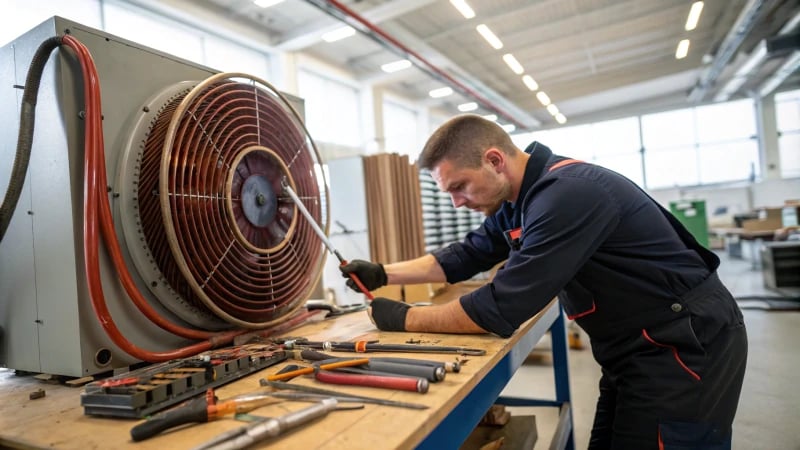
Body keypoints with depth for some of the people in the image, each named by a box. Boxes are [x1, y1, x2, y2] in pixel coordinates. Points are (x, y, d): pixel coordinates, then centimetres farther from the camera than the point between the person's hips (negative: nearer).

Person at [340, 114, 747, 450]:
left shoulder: (568, 194, -30)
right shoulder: (518, 199, 2)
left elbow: (501, 311, -30)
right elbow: (466, 257, 10)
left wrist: (405, 319, -17)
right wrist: (383, 274, 1)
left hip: (683, 349, -9)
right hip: (635, 350, 9)